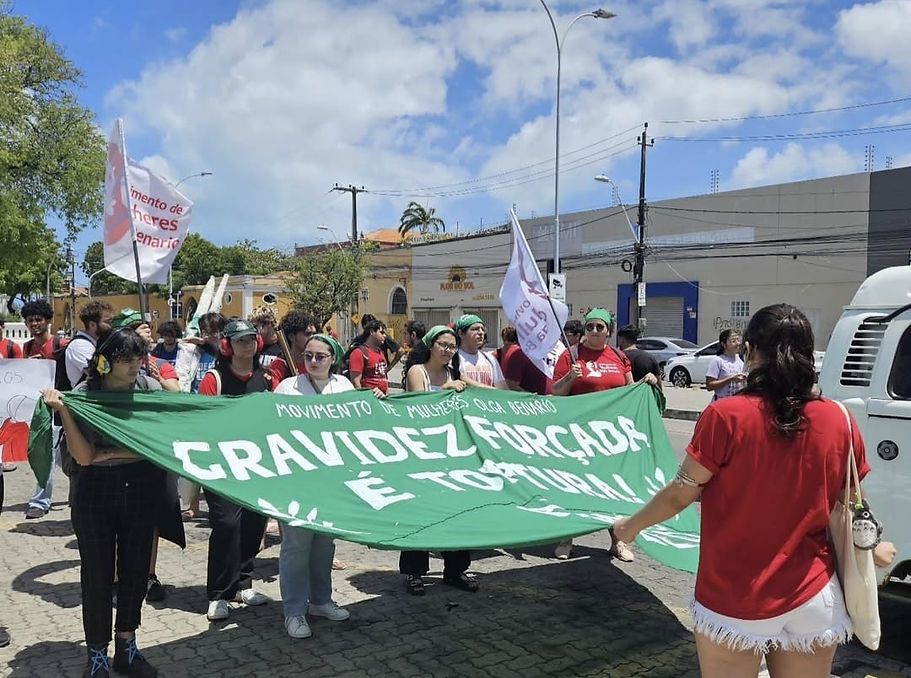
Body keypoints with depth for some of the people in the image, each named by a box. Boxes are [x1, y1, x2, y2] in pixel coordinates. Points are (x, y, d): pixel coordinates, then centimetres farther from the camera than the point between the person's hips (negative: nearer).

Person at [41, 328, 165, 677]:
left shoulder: (151, 388, -6)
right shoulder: (82, 395, -9)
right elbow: (84, 457, -15)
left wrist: (112, 454, -12)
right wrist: (62, 411, -23)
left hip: (142, 488, 2)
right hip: (96, 491, -1)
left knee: (135, 566, 11)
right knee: (97, 571, 6)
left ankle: (127, 647, 27)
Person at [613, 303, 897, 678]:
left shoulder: (726, 416, -18)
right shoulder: (839, 421, -6)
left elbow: (680, 495, -11)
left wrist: (632, 524, 7)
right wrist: (874, 550, 27)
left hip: (734, 602, -3)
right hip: (813, 598, 3)